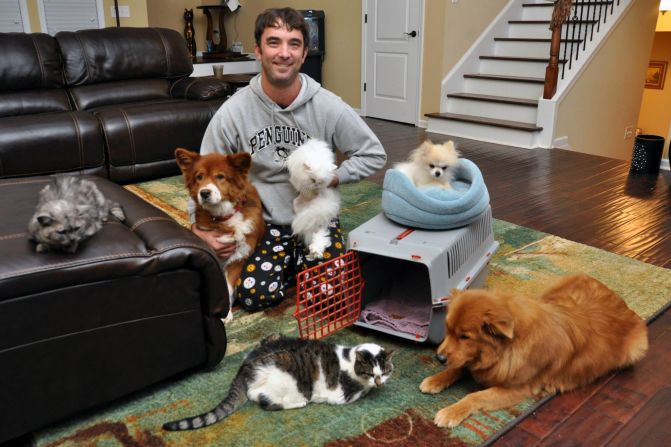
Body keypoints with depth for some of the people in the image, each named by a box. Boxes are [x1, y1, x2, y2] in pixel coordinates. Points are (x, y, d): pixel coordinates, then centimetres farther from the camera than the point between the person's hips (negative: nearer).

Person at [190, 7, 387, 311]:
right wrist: (200, 227, -14)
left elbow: (373, 154, -1)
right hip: (262, 221, 0)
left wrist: (332, 178, -15)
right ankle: (286, 260, 15)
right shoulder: (232, 112, -12)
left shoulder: (329, 107, -12)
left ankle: (298, 259, 15)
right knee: (256, 295, -18)